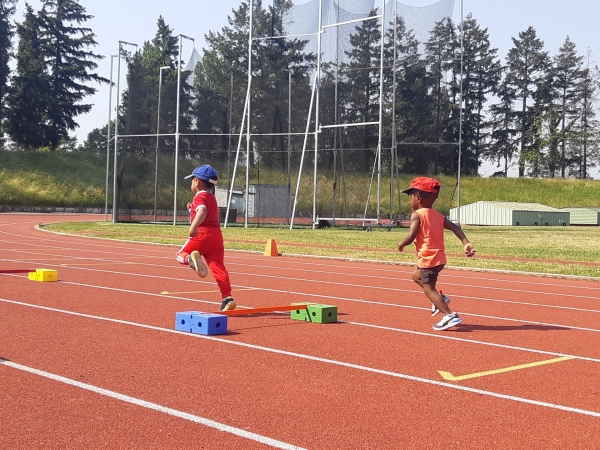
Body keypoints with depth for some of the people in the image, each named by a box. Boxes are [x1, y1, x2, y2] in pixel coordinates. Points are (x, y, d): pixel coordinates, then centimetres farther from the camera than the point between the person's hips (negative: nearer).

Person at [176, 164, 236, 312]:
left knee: (181, 254, 10)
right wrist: (192, 208, 28)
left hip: (202, 233, -7)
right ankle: (227, 298, -12)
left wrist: (194, 226, -42)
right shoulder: (212, 197, 22)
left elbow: (202, 211, -28)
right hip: (216, 234, 7)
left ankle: (191, 258, -27)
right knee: (218, 267, 1)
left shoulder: (200, 197, -5)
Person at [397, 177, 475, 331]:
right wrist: (466, 243, -4)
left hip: (428, 259, -9)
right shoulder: (438, 215, 12)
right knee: (417, 276, 28)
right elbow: (455, 228, 2)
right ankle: (440, 298, 20)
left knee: (429, 289, -4)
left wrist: (401, 244, 0)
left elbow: (411, 237, -19)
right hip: (439, 257, 9)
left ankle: (450, 315, -14)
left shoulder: (417, 215, -11)